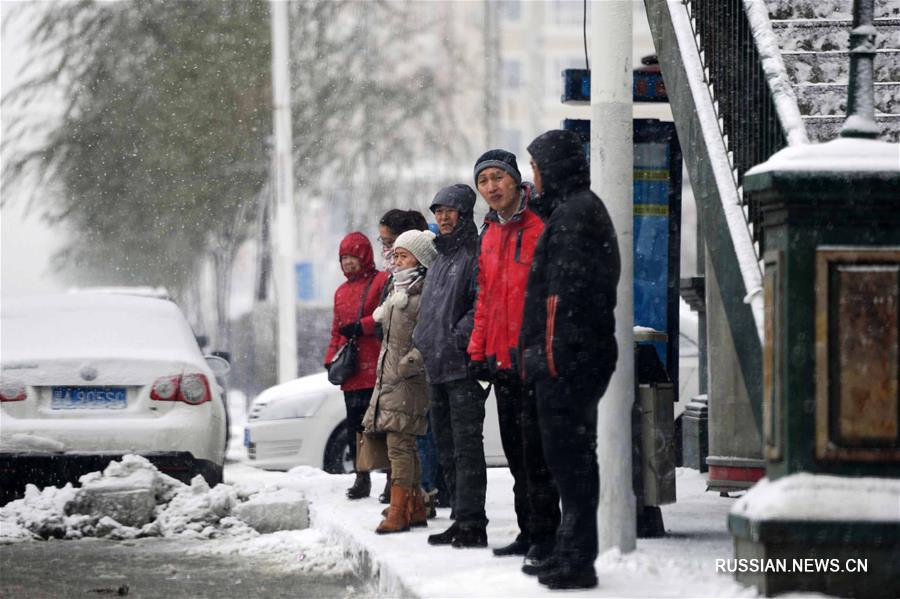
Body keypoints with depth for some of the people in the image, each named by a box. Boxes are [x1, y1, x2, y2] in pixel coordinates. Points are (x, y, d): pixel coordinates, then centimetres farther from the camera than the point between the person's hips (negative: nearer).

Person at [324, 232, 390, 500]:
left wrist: (361, 327, -14)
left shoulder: (382, 281, 0)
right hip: (352, 373, 7)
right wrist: (331, 360, 15)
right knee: (354, 426, 6)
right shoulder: (341, 292, 23)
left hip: (377, 368, -7)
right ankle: (361, 478, 12)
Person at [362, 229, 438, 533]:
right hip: (388, 376, 9)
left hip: (409, 379, -9)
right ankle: (415, 507, 17)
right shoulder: (396, 288, 17)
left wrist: (408, 363, -19)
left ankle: (398, 511, -12)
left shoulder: (426, 291, -11)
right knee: (404, 445, 12)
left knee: (399, 443, -12)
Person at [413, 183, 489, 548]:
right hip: (436, 367, 10)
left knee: (466, 445, -12)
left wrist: (457, 339, -21)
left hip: (463, 367, -10)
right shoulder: (441, 257, 21)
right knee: (446, 447, 12)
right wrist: (422, 339, 16)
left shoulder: (476, 254, -7)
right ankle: (460, 519, 17)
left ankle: (473, 523, -13)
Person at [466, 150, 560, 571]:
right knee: (515, 453, 13)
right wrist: (478, 351, 17)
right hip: (501, 360, 9)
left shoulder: (541, 226, -9)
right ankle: (528, 533, 20)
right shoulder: (491, 235, 16)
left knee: (535, 453, -9)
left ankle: (544, 537, -5)